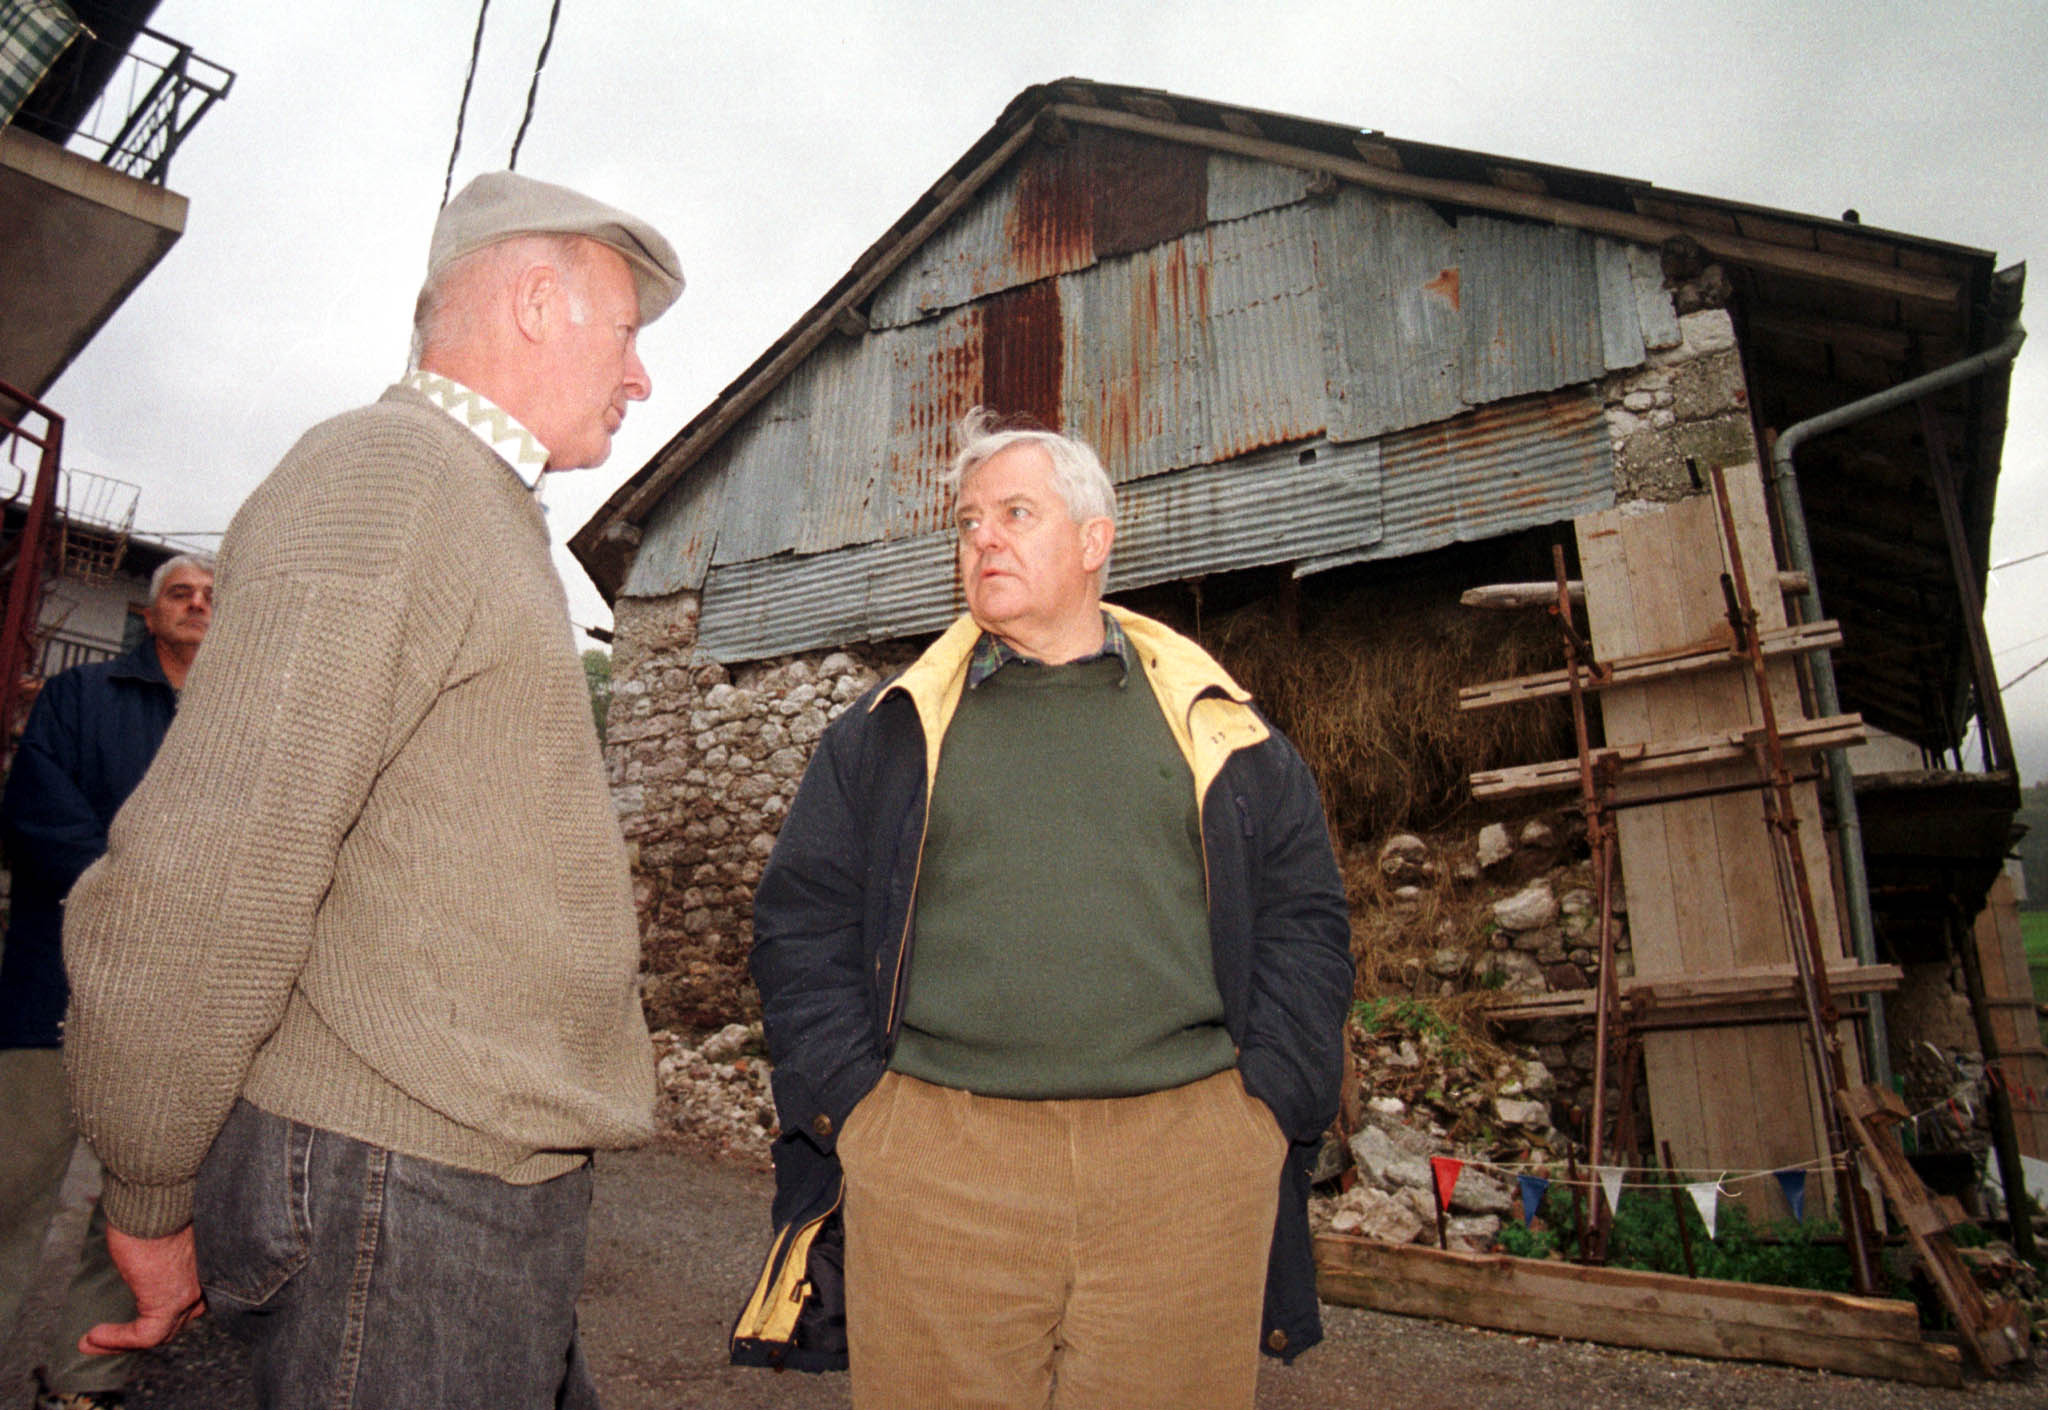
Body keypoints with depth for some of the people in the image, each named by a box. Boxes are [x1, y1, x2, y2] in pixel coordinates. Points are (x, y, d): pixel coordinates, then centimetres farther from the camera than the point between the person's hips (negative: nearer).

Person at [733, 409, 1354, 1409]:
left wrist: (1265, 1103, 0)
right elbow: (802, 920, 7)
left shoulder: (1216, 726, 10)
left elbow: (1305, 915, 9)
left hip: (1188, 1169, 1)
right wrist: (853, 1110, -3)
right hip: (933, 1168, 0)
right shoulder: (888, 731, 10)